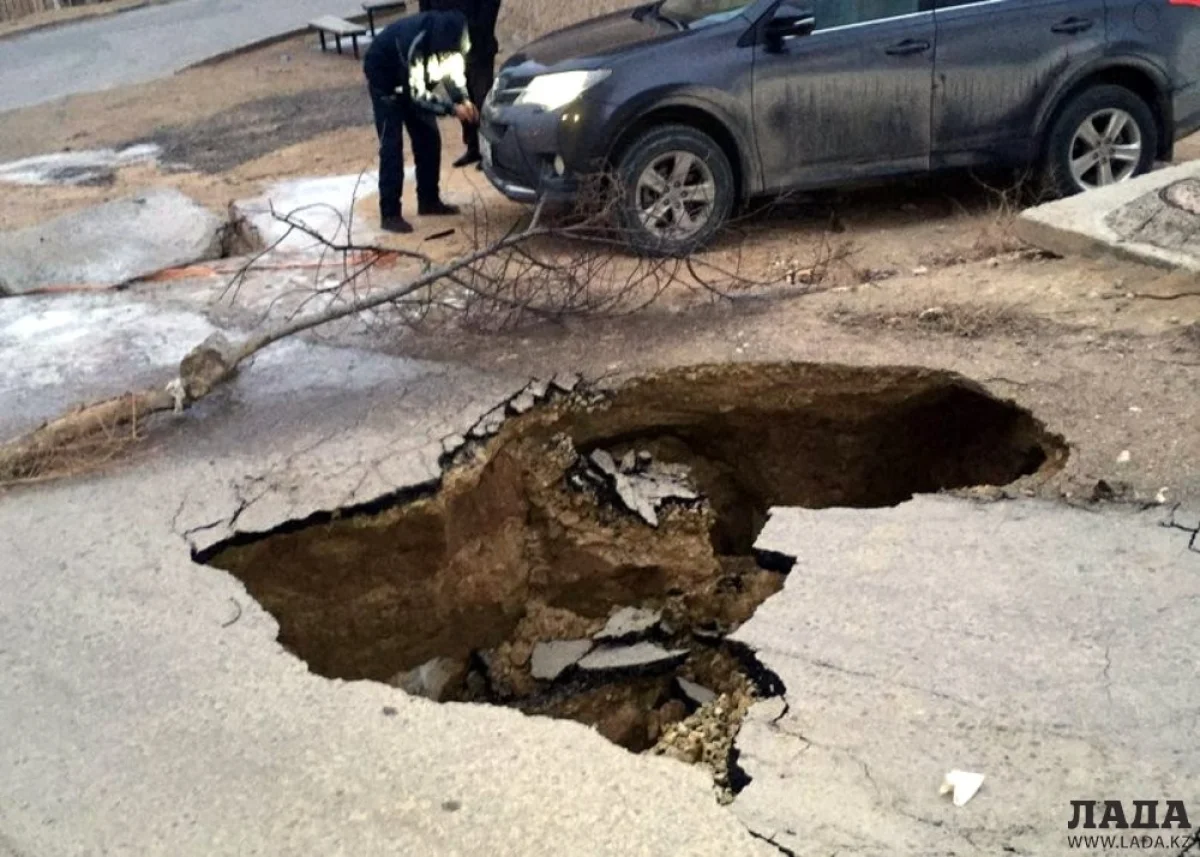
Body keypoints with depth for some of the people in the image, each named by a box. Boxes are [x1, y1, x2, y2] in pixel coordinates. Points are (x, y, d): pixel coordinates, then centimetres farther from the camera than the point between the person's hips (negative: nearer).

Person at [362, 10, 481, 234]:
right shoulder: (416, 43, -41)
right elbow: (416, 95, -33)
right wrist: (452, 108, -33)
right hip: (385, 79, -7)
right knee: (392, 146, -12)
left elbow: (454, 70, -6)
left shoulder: (448, 36, -21)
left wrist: (464, 100, -22)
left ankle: (429, 201, 18)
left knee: (429, 140, 5)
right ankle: (390, 214, -9)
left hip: (416, 80, 7)